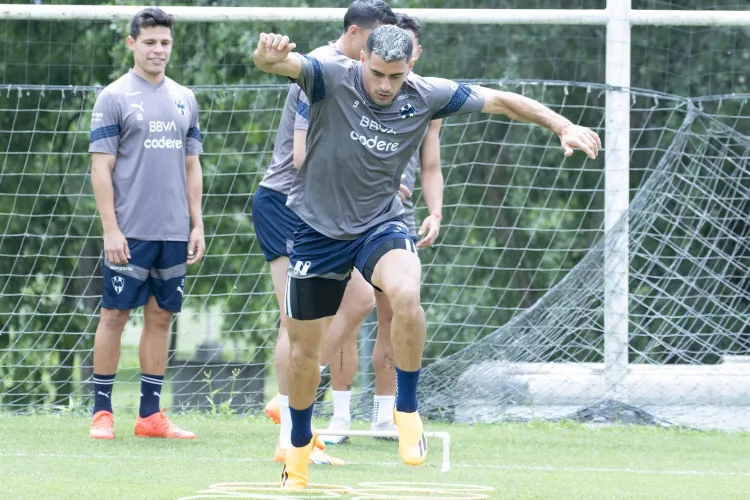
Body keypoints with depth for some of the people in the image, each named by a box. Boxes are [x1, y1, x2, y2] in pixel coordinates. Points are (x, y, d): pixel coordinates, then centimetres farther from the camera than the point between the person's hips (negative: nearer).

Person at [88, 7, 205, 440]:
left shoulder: (184, 99, 13)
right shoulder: (114, 98, -3)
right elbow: (101, 168, -6)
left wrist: (197, 224, 10)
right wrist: (111, 229, -12)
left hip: (174, 233, 5)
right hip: (130, 232, -5)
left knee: (161, 318, 6)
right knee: (115, 315, -2)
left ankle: (151, 414, 10)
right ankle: (102, 412, 4)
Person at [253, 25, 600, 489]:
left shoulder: (426, 95, -10)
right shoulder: (333, 78, -18)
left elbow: (500, 100, -1)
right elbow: (282, 62, -35)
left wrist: (563, 125, -10)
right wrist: (267, 54, -59)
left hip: (381, 224, 0)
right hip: (319, 228, 0)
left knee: (405, 294, -32)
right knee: (304, 348, 7)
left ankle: (408, 410, -11)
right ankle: (299, 447, 34)